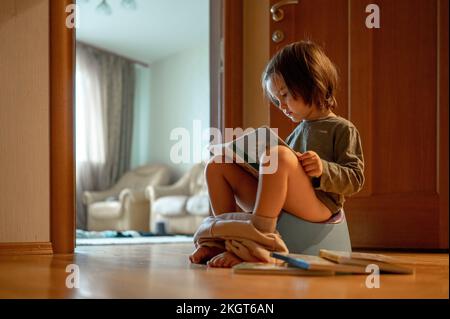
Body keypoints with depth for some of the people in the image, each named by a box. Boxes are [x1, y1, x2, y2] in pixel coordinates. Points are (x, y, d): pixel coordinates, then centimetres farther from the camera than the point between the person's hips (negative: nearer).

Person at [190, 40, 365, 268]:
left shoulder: (342, 129, 6)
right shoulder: (300, 129, 27)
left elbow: (355, 180, -2)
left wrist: (323, 170, -18)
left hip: (318, 207, -7)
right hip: (279, 203, 8)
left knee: (279, 156, -36)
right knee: (218, 165, 2)